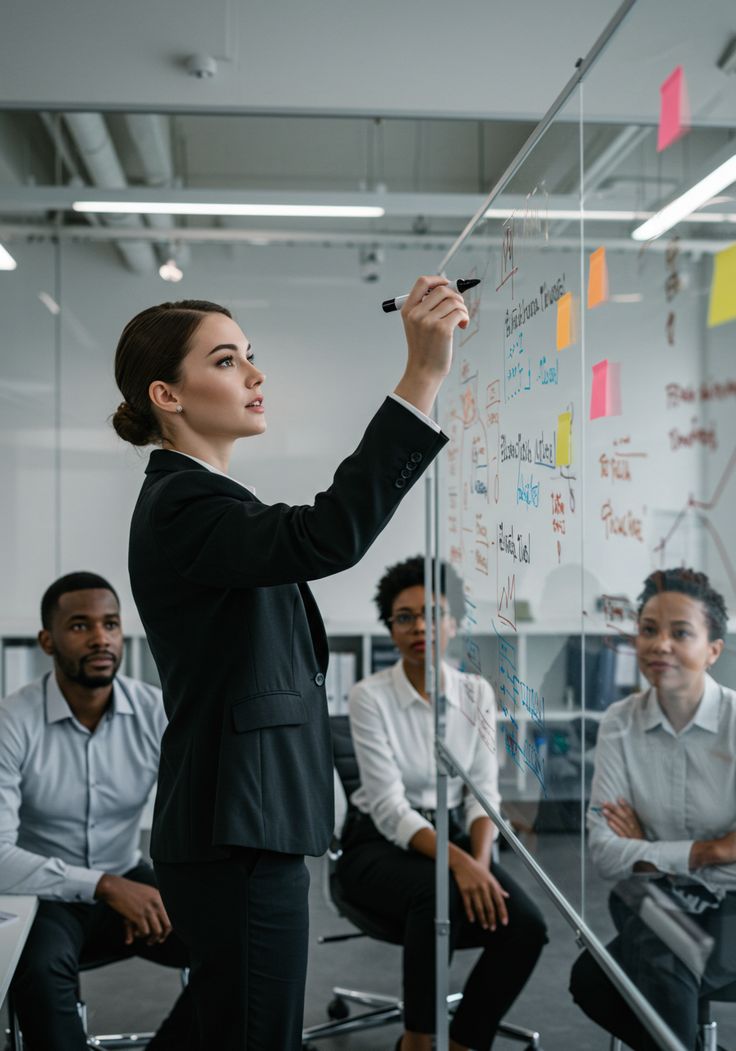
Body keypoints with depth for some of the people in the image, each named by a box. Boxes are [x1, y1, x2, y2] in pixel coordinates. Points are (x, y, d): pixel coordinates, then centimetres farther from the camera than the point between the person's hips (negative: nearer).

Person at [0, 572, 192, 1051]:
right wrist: (103, 886, -31)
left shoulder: (158, 711, -8)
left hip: (129, 883, 4)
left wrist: (162, 892, -24)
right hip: (44, 896, -3)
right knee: (41, 968, -36)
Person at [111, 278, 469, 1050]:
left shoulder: (194, 497, 16)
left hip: (246, 823, 10)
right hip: (234, 836, -10)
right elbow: (329, 537, -36)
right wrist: (422, 376, -39)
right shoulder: (180, 506, -18)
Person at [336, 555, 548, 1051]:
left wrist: (480, 861, -23)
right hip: (379, 844, -4)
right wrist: (458, 863, -33)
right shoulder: (370, 696, -13)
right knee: (440, 895, -37)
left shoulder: (477, 693, 0)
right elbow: (390, 808, -20)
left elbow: (484, 791, -3)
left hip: (453, 835, 4)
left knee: (526, 925, -23)